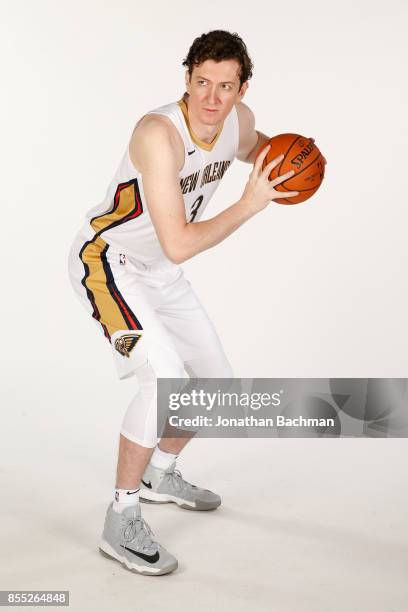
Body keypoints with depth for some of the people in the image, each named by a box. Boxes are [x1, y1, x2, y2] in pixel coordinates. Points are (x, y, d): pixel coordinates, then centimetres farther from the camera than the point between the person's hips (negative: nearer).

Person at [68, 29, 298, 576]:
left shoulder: (240, 120, -9)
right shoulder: (159, 133, -32)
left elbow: (254, 146, 19)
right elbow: (179, 245, -35)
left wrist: (280, 156, -3)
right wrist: (249, 205, -29)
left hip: (159, 272, 8)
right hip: (106, 259, -8)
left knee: (217, 379, 14)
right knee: (168, 378, -27)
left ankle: (160, 475, 37)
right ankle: (121, 523, -12)